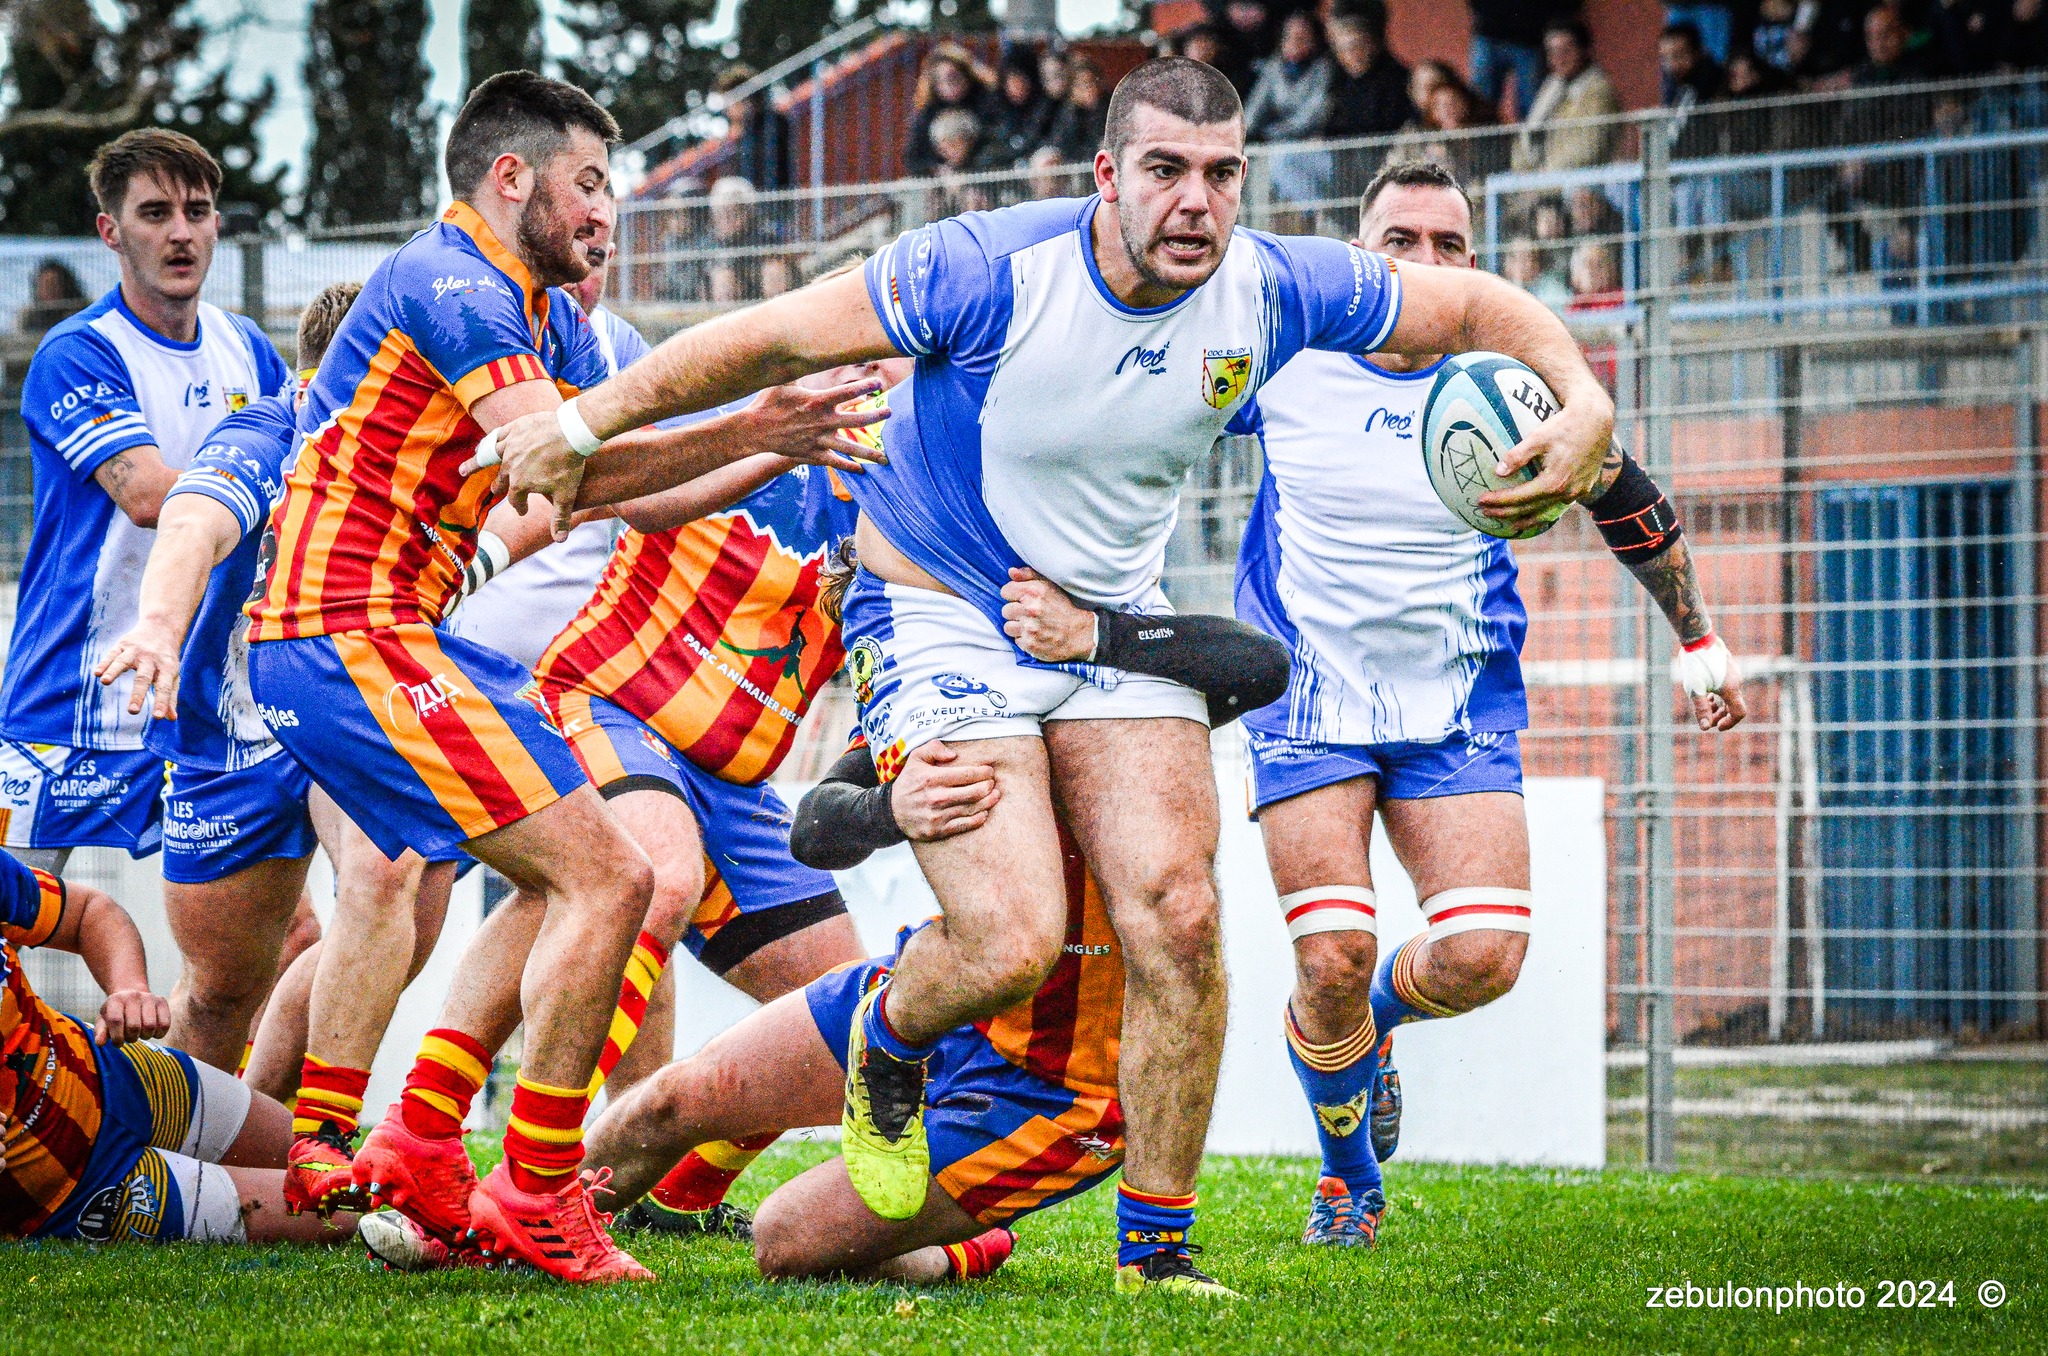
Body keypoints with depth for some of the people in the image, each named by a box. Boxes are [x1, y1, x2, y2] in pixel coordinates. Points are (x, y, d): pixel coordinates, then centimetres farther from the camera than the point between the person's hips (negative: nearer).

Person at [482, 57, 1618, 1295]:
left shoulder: (1274, 291, -11)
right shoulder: (996, 272, -25)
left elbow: (1476, 307, 2)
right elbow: (774, 340, -16)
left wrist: (1583, 401, -17)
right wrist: (580, 429, -13)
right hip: (940, 620, -4)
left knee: (1178, 917, -12)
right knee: (1012, 946, -18)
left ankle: (1156, 1249, 3)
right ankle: (889, 1049, 20)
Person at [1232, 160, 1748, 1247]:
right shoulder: (1285, 362, -9)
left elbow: (1626, 504, 12)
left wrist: (1698, 640, 19)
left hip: (1461, 709, 1)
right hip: (1308, 700, -1)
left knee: (1482, 955, -15)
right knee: (1332, 961, -14)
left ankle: (1368, 1018, 23)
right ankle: (1347, 1171, 15)